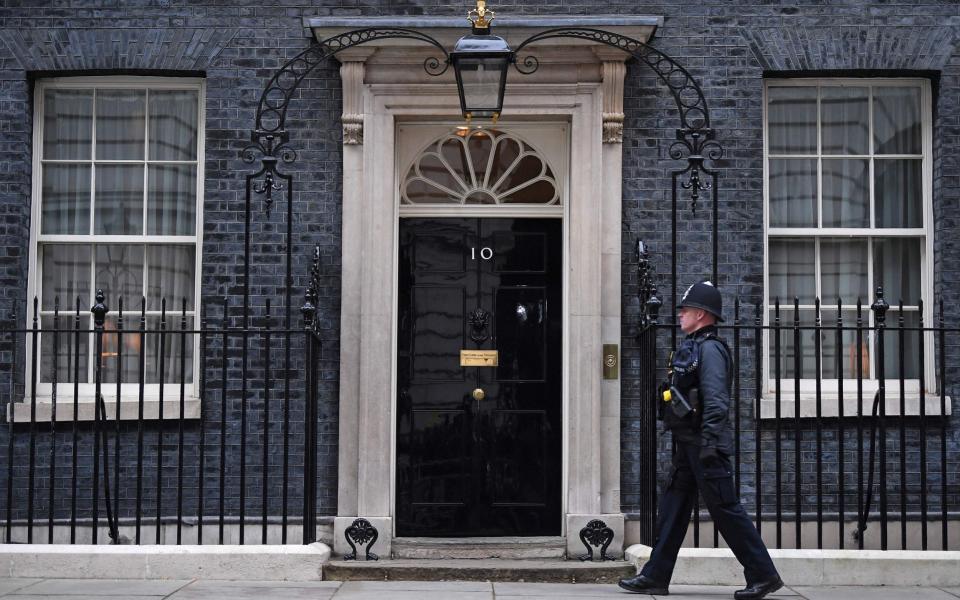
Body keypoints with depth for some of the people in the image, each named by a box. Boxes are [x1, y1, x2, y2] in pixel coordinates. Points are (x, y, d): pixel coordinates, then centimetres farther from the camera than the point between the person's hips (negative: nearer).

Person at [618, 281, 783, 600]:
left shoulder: (710, 348, -13)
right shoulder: (691, 346, 17)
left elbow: (716, 401, -22)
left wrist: (709, 444, -27)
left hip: (704, 445, -10)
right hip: (687, 445, 10)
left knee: (726, 510, -5)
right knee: (672, 507, 10)